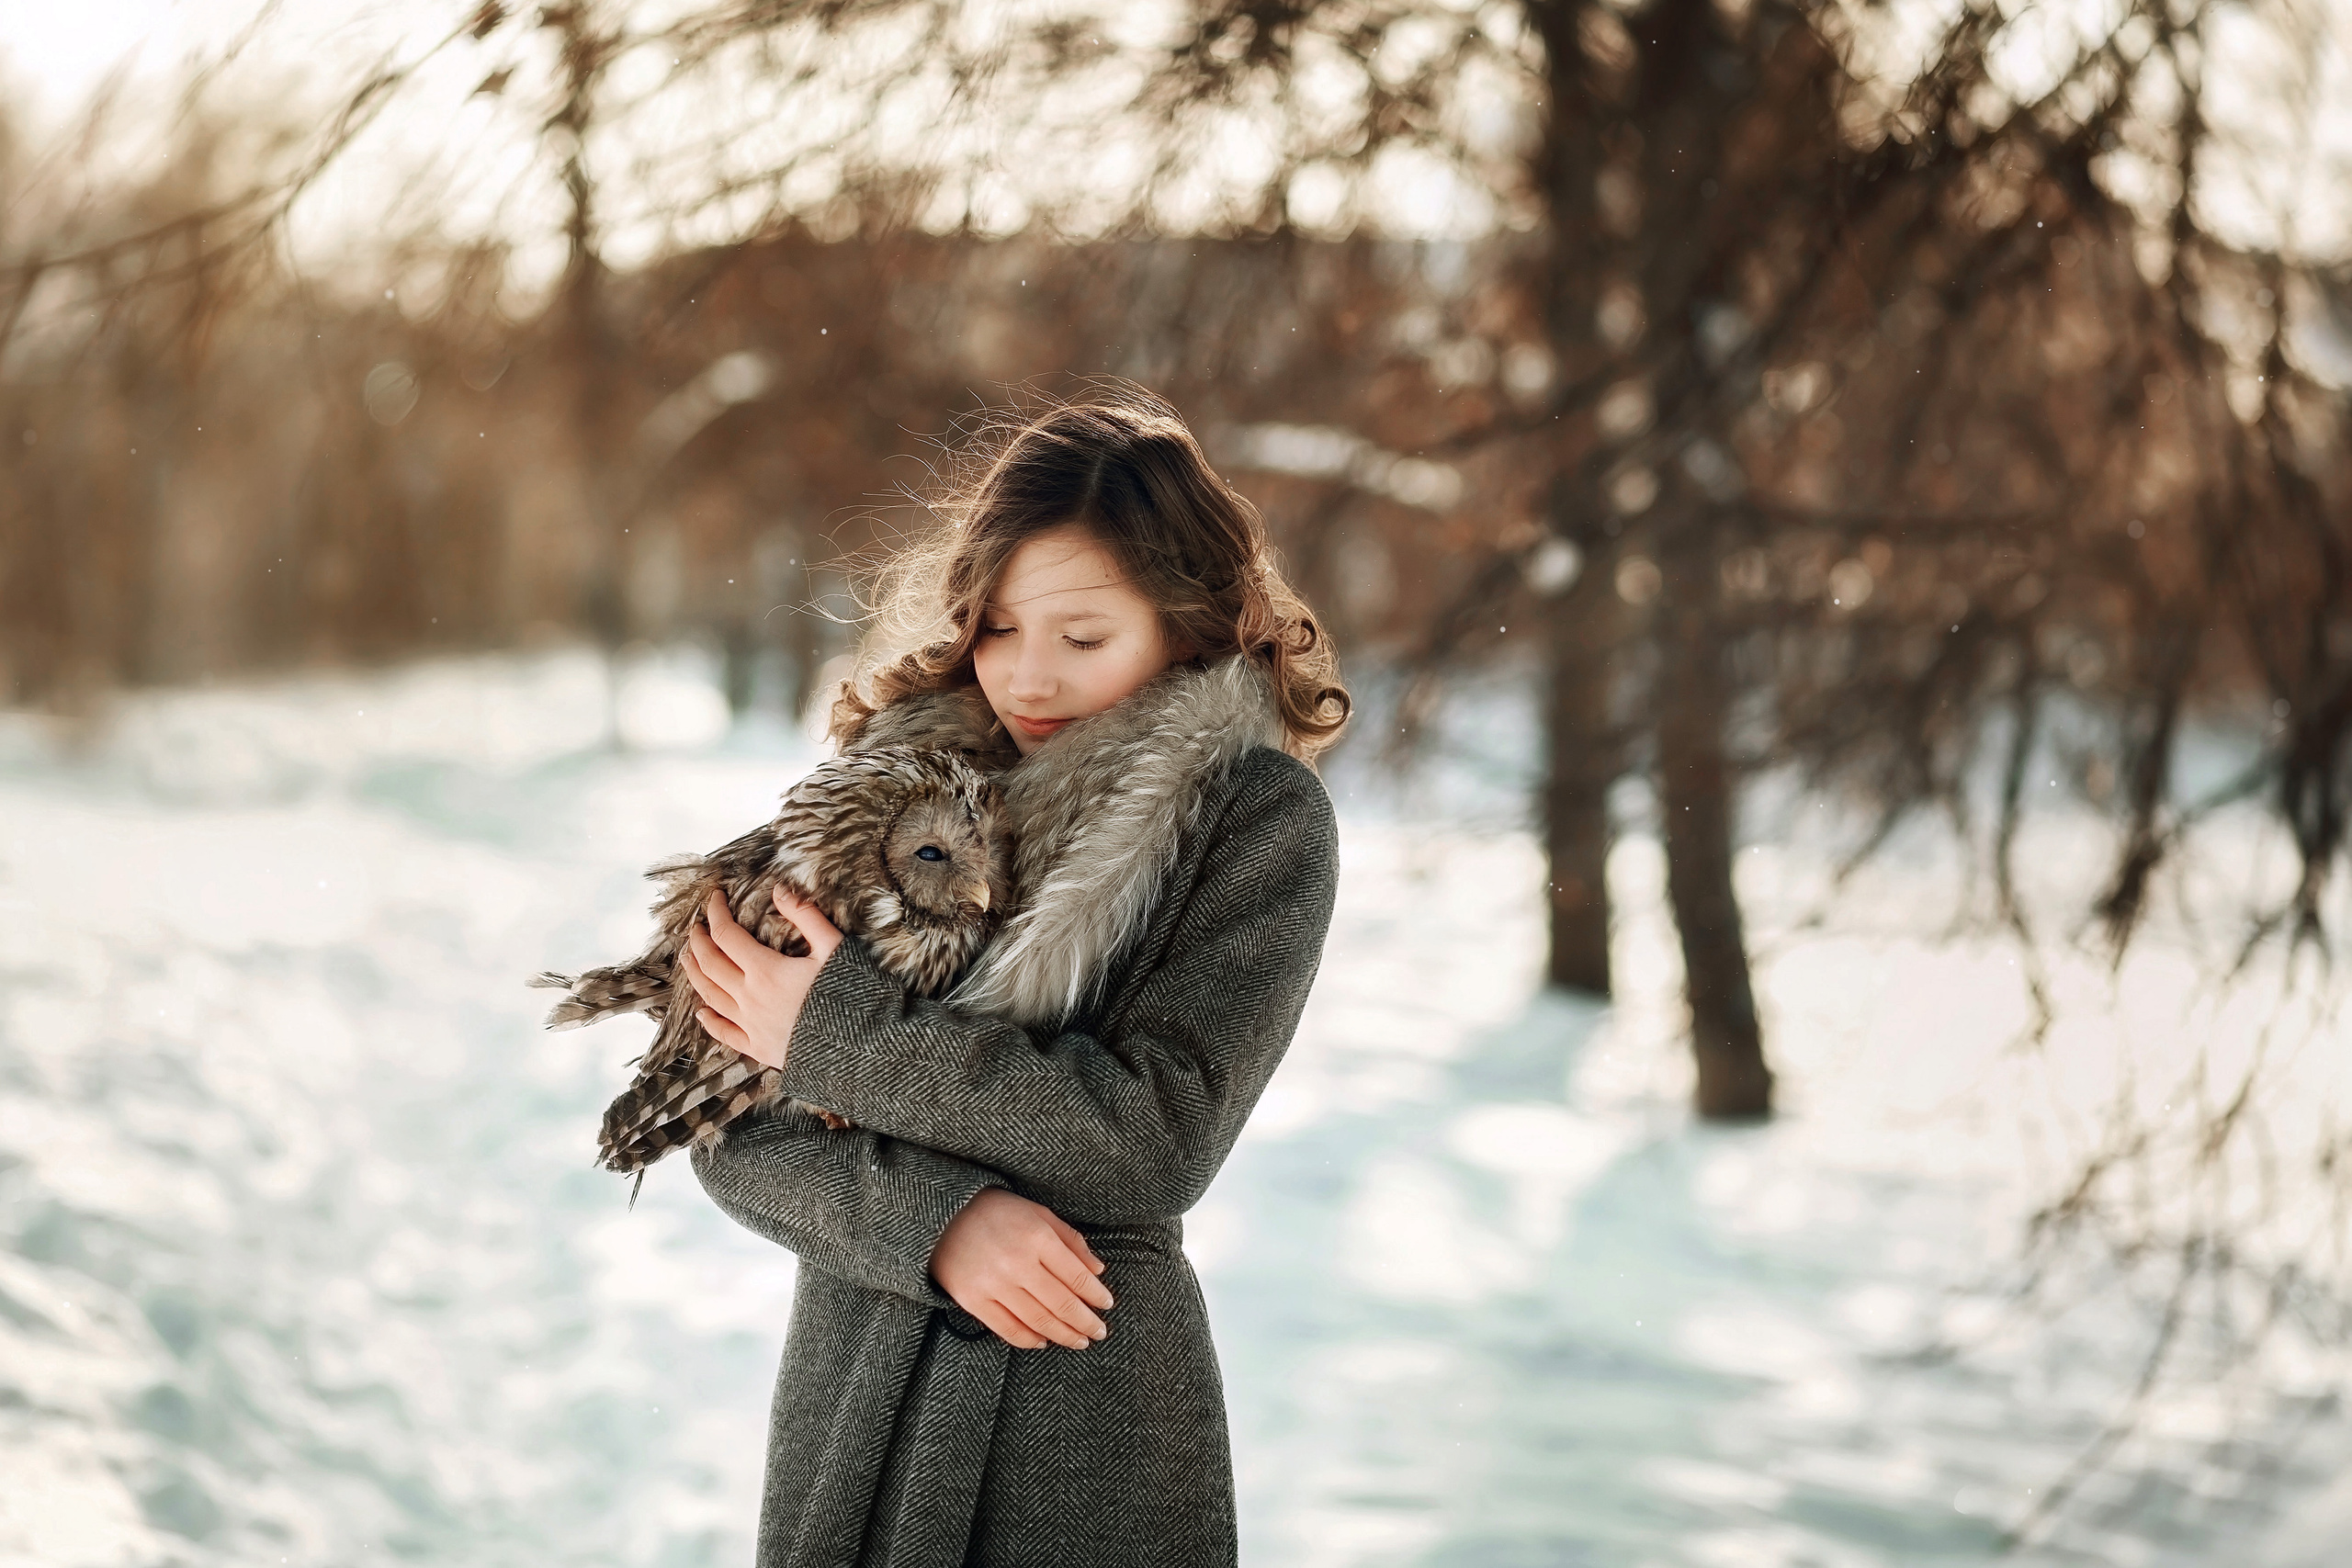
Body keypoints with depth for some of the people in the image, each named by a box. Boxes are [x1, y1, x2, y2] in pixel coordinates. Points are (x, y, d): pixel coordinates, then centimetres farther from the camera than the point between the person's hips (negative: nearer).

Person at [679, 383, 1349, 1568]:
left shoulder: (1260, 818, -6)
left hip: (1098, 1415, -3)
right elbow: (733, 1137, 0)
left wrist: (843, 1041, -13)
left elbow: (1153, 1139, -16)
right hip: (848, 1395, 3)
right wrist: (936, 1218, -16)